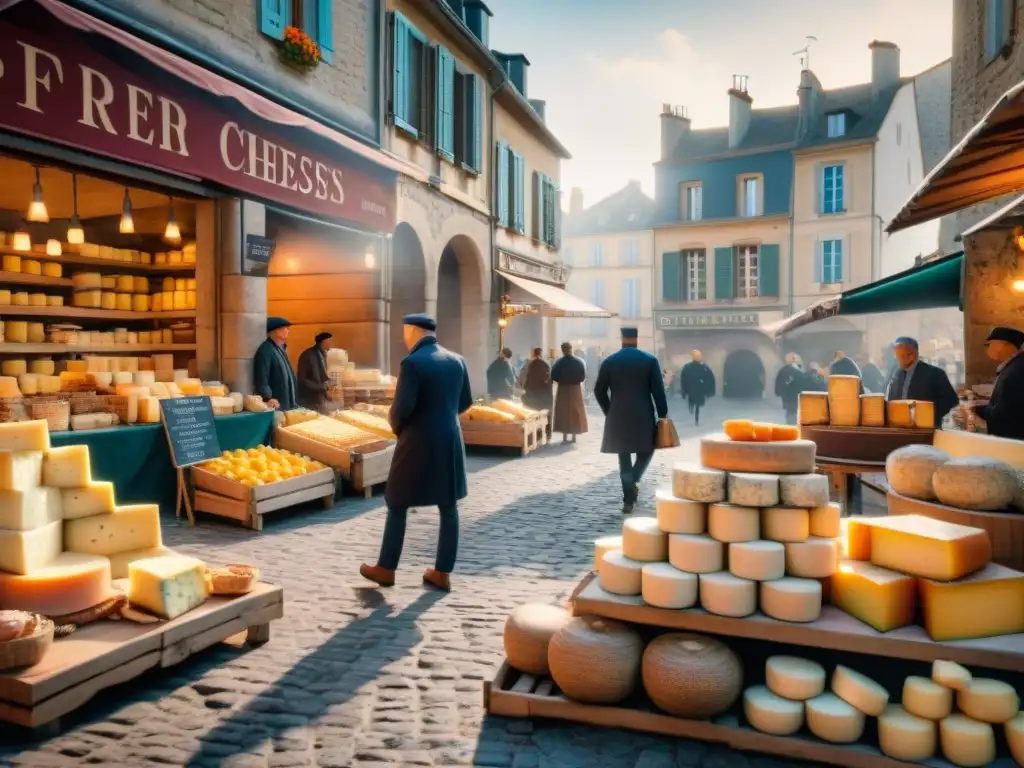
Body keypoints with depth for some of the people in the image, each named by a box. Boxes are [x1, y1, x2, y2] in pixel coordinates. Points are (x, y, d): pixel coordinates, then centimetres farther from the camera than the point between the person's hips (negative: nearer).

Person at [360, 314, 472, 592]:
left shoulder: (412, 363, -15)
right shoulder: (456, 361, 5)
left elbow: (403, 407, -19)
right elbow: (466, 402, 11)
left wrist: (396, 426, 1)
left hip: (418, 442, -6)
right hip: (450, 440, 6)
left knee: (397, 505, 9)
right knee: (449, 506, 10)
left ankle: (386, 569, 20)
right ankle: (443, 572, 17)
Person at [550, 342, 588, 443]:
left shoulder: (559, 362, -9)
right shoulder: (579, 362, -6)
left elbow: (553, 377, -11)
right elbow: (583, 377, -6)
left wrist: (561, 380, 8)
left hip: (563, 389, -1)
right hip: (576, 389, 1)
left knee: (563, 412, 7)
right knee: (575, 412, 10)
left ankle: (565, 437, 6)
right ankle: (574, 436, 11)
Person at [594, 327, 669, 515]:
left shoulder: (609, 361, 0)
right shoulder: (650, 360, -3)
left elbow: (599, 391, 2)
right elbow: (658, 391, -4)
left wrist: (609, 412, 15)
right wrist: (663, 416, 3)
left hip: (618, 417, 1)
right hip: (643, 416, -1)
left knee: (624, 457, 7)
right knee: (646, 451, 18)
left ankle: (628, 500, 7)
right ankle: (633, 481, -5)